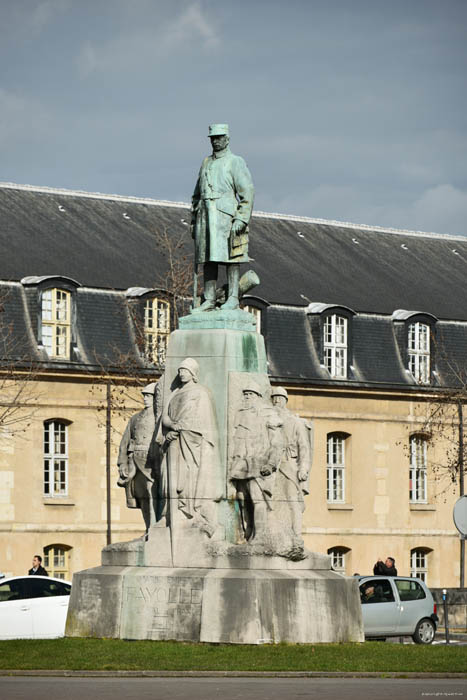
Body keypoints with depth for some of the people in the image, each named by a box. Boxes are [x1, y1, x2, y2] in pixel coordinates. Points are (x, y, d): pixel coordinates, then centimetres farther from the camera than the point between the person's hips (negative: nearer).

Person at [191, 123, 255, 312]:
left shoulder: (236, 162, 0)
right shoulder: (206, 163, 19)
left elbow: (247, 192, -8)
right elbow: (197, 194, 24)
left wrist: (241, 219, -17)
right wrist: (194, 221, 17)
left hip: (227, 215, -6)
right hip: (206, 216, 6)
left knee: (231, 258, -7)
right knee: (208, 259, 2)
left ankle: (233, 298, -8)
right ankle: (209, 300, 3)